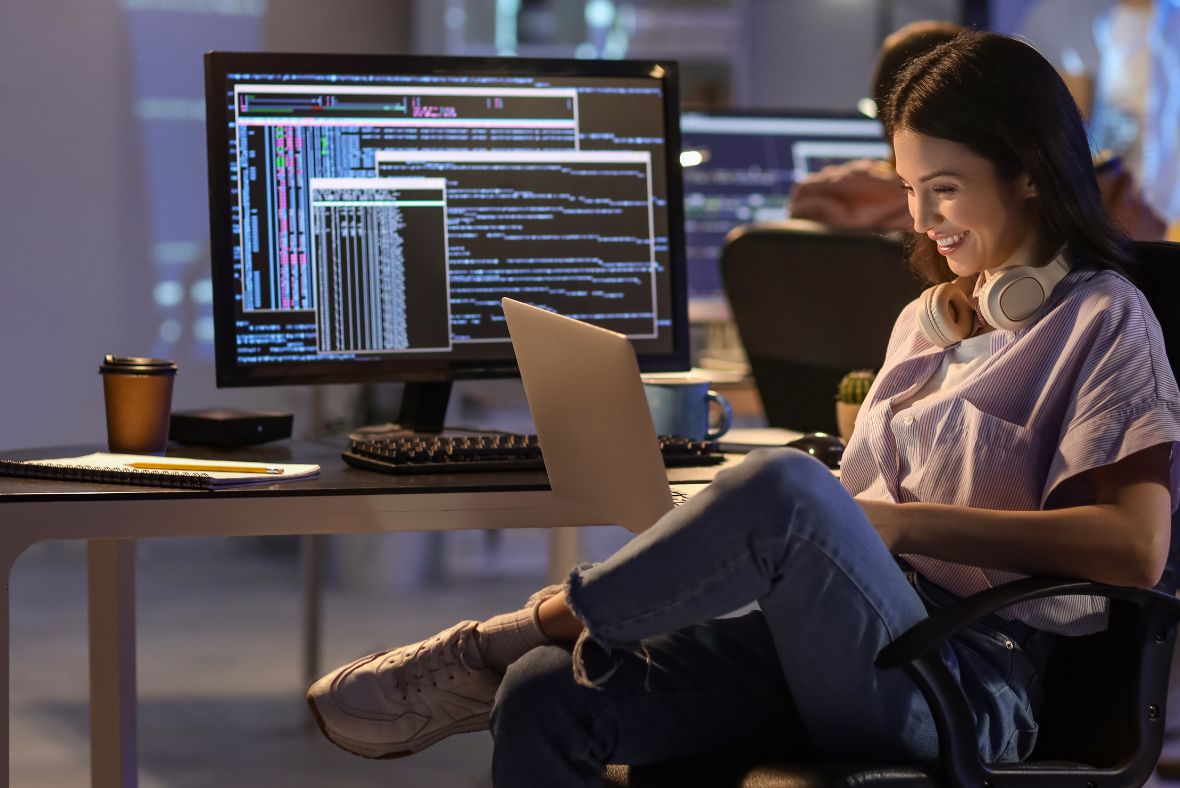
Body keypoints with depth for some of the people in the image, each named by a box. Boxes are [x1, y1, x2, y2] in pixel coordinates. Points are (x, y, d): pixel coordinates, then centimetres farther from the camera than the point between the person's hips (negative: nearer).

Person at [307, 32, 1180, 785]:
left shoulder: (1104, 322, 1)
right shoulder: (926, 320, 24)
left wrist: (896, 520, -16)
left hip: (971, 679, -7)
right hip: (852, 640, 7)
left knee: (786, 483, -35)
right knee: (548, 698, -18)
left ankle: (482, 652, -18)